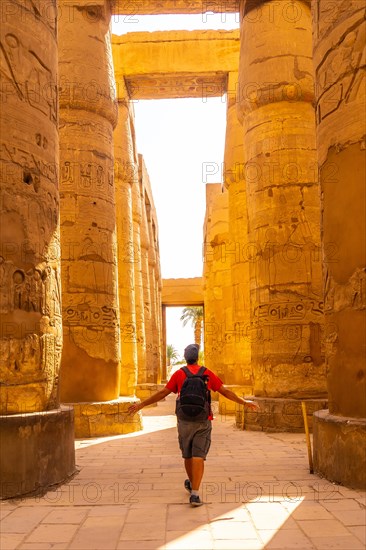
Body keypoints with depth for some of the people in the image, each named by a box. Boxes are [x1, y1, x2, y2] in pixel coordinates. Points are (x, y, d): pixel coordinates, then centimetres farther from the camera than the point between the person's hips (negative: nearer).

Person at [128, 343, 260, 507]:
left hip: (185, 421, 1)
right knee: (198, 457, -4)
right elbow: (225, 392, 3)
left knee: (187, 454, 20)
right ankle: (194, 494, -15)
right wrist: (245, 402, 13)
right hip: (203, 421, -1)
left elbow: (162, 393, -3)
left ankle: (192, 484, 40)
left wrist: (141, 405, 5)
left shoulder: (179, 374, -1)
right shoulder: (207, 373, 1)